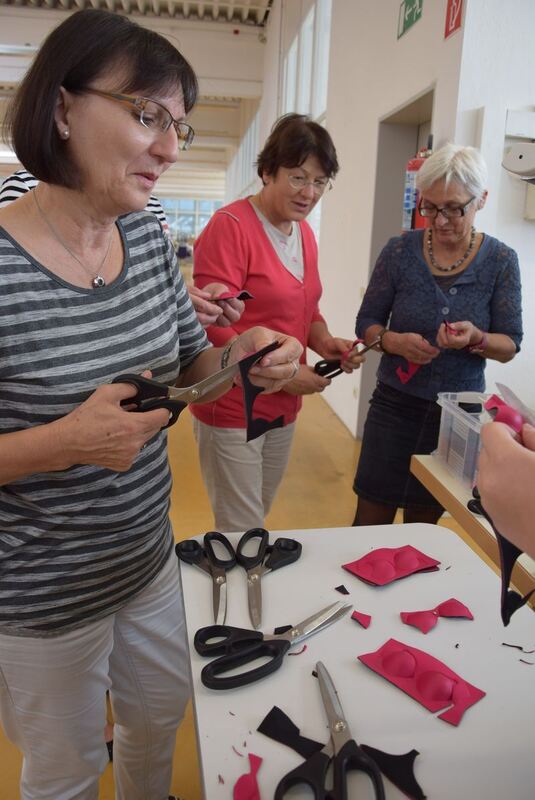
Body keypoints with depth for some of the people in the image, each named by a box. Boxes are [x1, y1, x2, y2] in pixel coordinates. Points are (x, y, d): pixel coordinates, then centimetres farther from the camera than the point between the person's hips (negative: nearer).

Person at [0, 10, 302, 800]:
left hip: (149, 559, 6)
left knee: (162, 713, 30)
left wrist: (242, 356, -16)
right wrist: (64, 443, -31)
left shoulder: (150, 238, -6)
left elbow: (189, 365, 4)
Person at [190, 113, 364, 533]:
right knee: (242, 536, 3)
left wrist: (326, 342, -2)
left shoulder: (304, 233, 9)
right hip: (232, 410, -7)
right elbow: (214, 328, -20)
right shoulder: (231, 226, -16)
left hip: (283, 409, 8)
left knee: (258, 520, 22)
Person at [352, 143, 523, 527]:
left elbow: (510, 345, -3)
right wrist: (396, 341, -22)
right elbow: (367, 323, 0)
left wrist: (476, 339, -24)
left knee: (423, 526, 17)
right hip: (395, 405, 0)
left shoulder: (501, 261, -5)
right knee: (371, 521, 8)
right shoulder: (401, 250, -6)